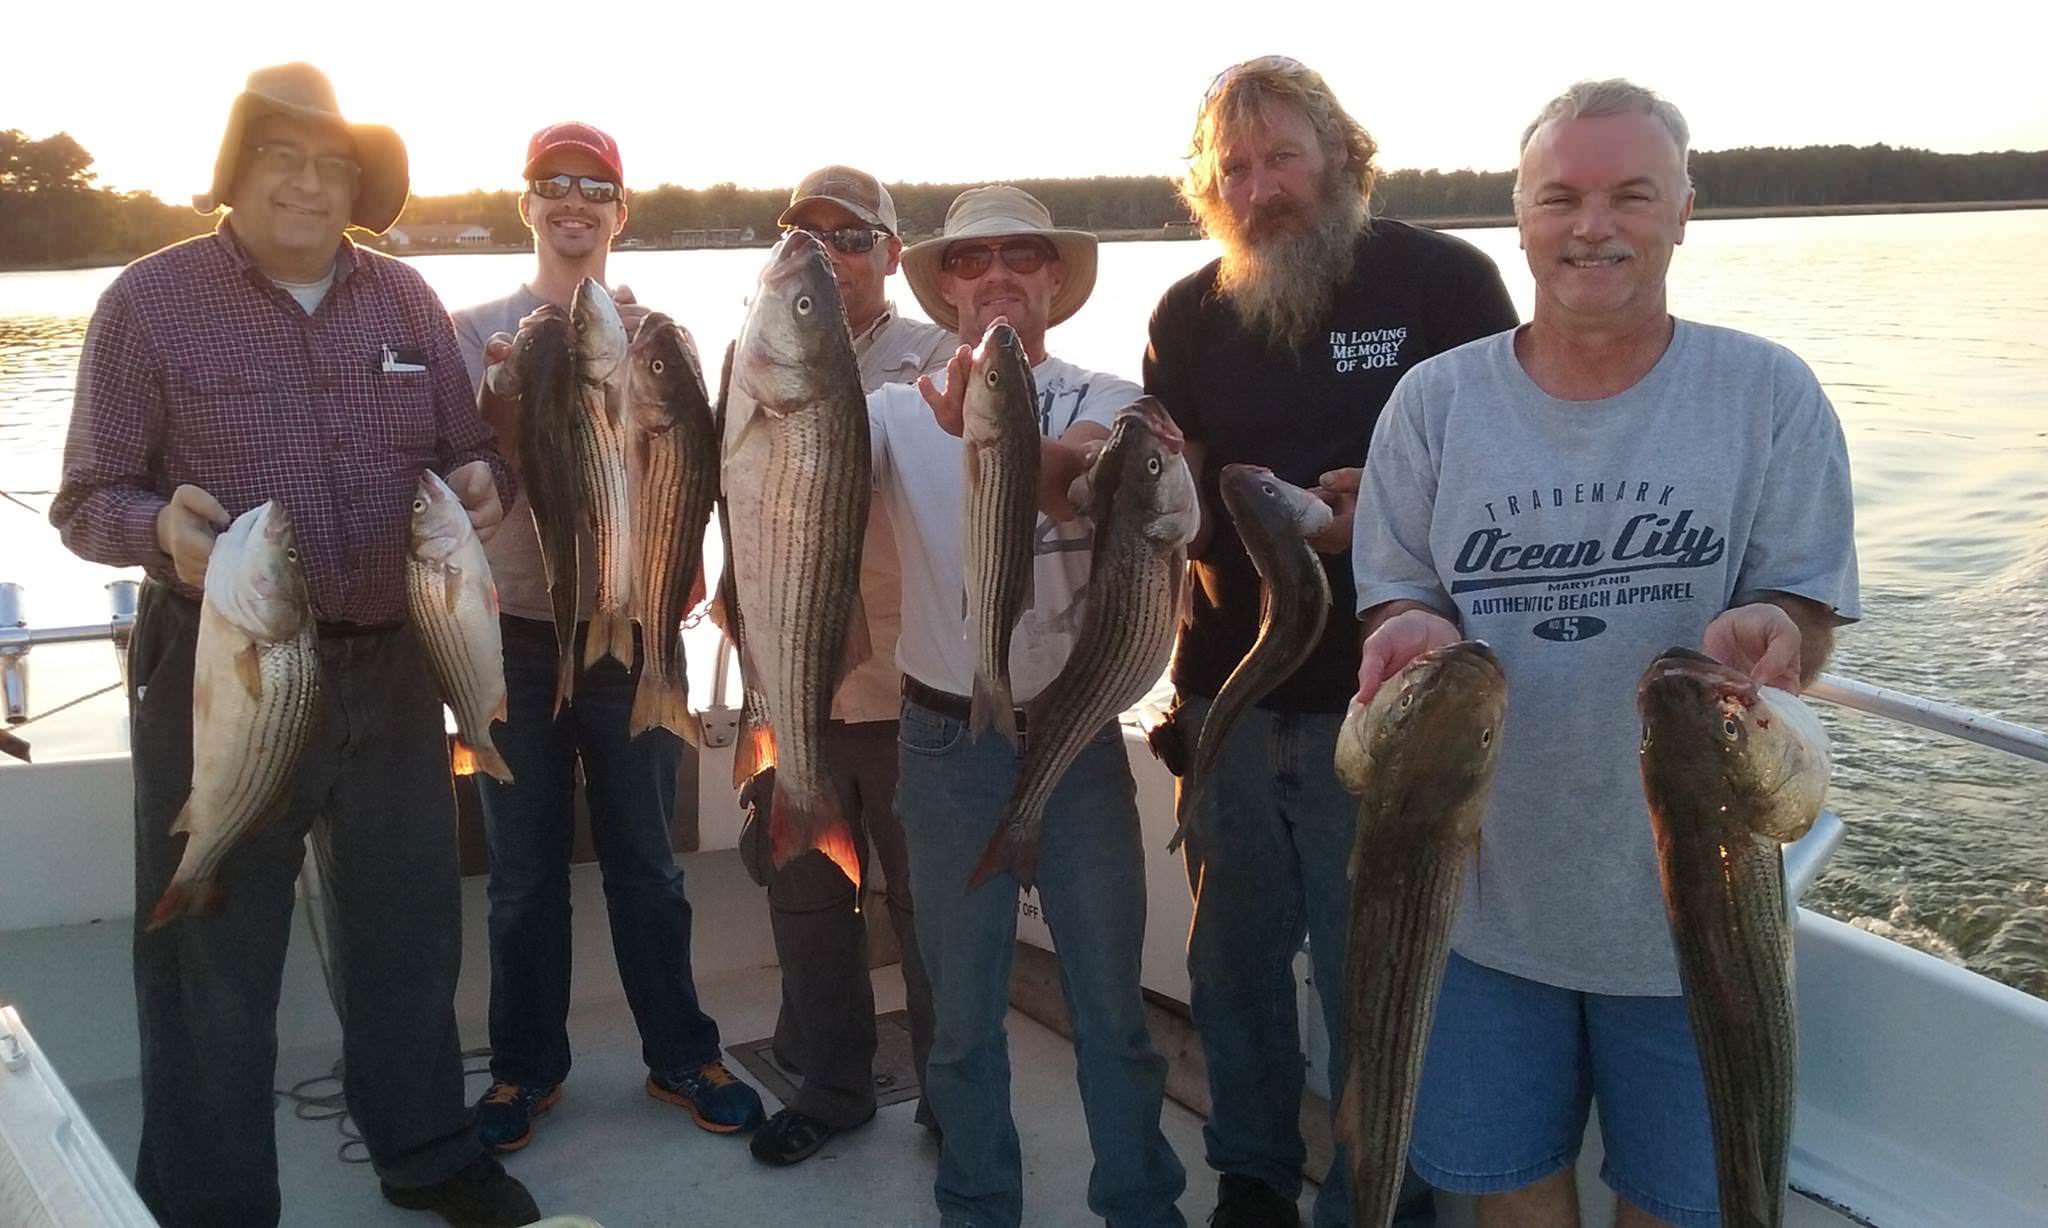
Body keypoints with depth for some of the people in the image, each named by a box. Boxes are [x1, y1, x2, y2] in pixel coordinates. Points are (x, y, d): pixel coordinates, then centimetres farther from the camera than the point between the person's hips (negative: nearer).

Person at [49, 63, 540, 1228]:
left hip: (390, 666, 4)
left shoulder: (407, 299, 7)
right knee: (213, 950, 6)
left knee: (410, 923, 16)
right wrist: (159, 526, -26)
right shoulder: (151, 299, -4)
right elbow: (88, 501, -4)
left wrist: (484, 482, -12)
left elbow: (471, 452, 12)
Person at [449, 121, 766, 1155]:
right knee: (524, 868, 9)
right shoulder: (478, 332, 3)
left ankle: (680, 1054, 24)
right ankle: (526, 1062, 24)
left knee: (646, 861, 10)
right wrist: (501, 399, -21)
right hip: (516, 629, 0)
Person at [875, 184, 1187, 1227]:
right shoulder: (900, 410, -1)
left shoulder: (1106, 403, -3)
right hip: (948, 742, 1)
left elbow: (1078, 476, -25)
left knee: (1111, 1002, 11)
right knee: (963, 1007, 13)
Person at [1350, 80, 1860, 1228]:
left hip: (1693, 894, -1)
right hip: (1490, 880, 1)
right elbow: (1398, 592, 1)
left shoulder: (1769, 392, -6)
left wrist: (1767, 633, -29)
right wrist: (1416, 630, -23)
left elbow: (1809, 611, -5)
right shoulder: (1437, 399, -2)